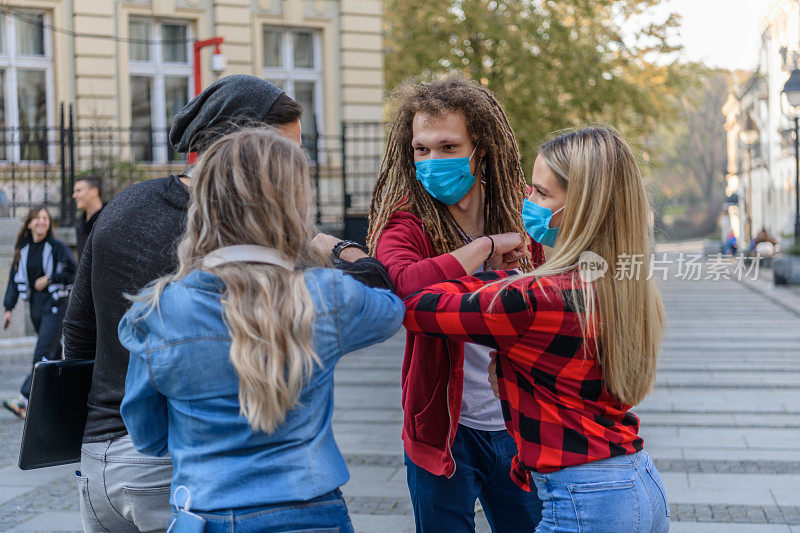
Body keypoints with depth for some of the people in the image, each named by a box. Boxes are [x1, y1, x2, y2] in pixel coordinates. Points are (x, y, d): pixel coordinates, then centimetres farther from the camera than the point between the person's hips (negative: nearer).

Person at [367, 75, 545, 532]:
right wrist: (485, 247, -28)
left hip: (519, 428, 3)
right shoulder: (405, 226, -12)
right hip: (445, 431, -3)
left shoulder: (521, 215, 0)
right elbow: (402, 287, -36)